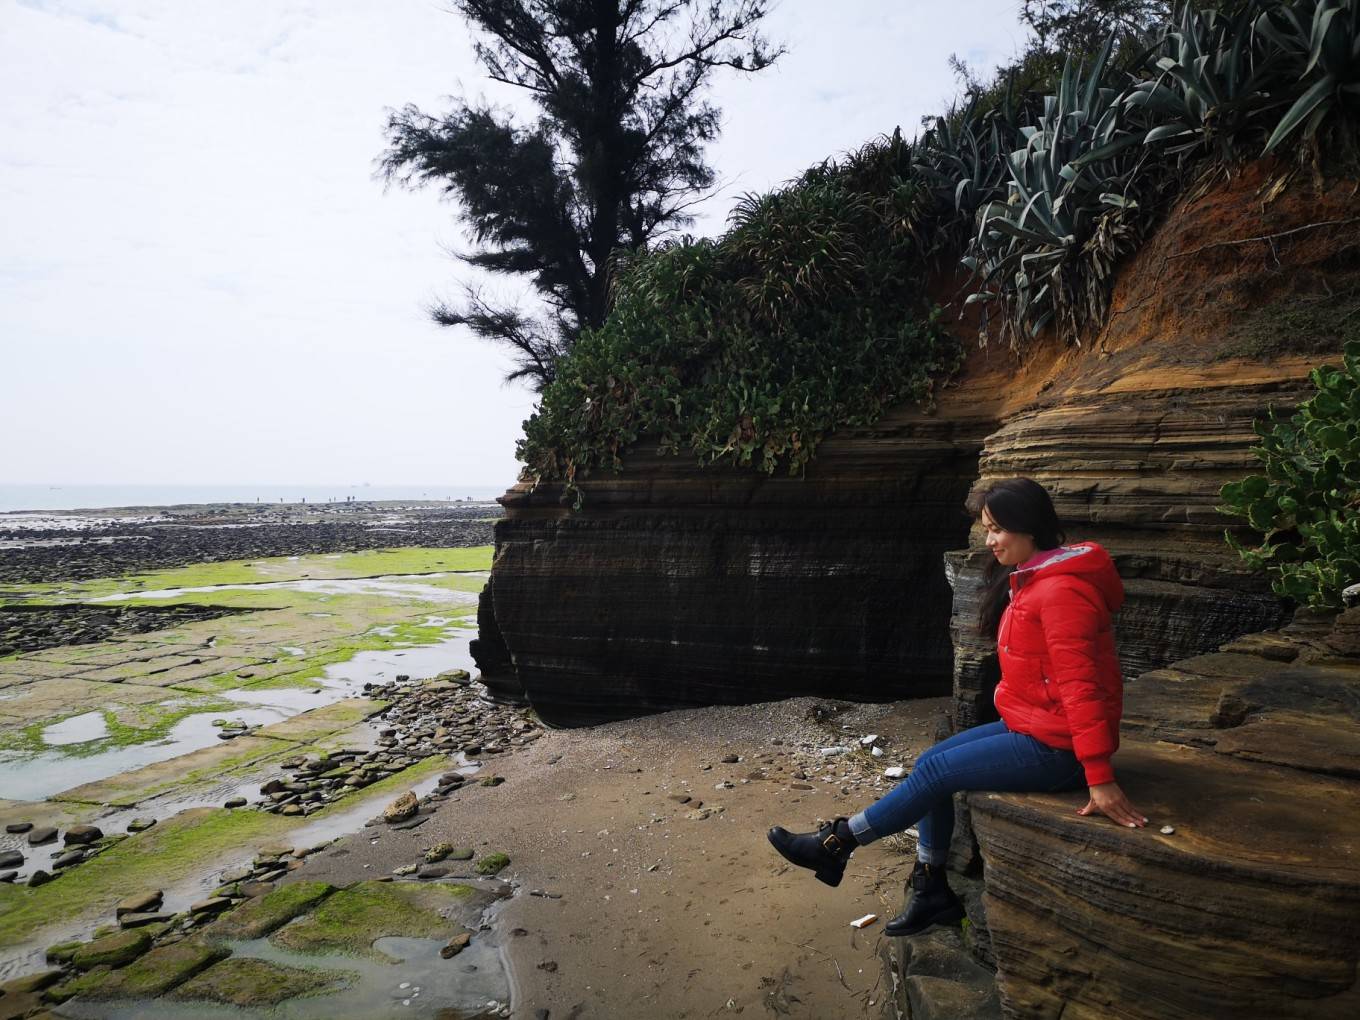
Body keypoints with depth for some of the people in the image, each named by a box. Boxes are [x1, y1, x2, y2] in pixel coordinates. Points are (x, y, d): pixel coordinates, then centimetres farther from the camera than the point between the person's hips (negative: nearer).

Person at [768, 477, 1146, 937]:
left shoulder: (1060, 590, -22)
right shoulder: (1031, 579, 10)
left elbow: (1080, 685, -25)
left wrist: (1100, 779, -25)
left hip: (1053, 746, -9)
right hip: (1029, 727, 9)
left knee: (935, 772, -8)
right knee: (929, 763, 4)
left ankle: (838, 842, 6)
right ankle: (933, 891, 14)